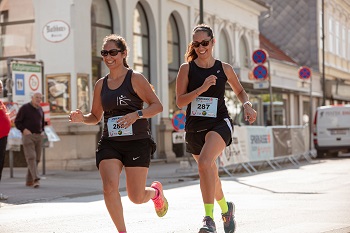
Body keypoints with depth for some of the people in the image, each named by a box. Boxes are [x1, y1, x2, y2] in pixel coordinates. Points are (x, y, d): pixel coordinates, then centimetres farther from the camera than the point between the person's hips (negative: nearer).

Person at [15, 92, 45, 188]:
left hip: (38, 137, 6)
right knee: (31, 157, -17)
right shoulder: (24, 108, -6)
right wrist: (24, 130, -20)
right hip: (28, 136, -6)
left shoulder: (40, 109, 12)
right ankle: (36, 179, -28)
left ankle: (29, 181, 14)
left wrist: (42, 132, 9)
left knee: (36, 159, 4)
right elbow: (17, 122, -5)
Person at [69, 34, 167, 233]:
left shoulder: (135, 79, -2)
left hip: (137, 142, -4)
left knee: (136, 197, -1)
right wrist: (82, 118, -2)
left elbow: (157, 105, -4)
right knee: (109, 187, -19)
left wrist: (136, 114, -21)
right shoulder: (101, 84, 12)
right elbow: (96, 116, 20)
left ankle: (156, 191, 37)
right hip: (110, 143, 4)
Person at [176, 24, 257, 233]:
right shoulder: (186, 69, 0)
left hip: (219, 124, -3)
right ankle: (226, 208, 47)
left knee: (205, 163, -30)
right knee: (211, 175, 17)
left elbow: (240, 91, 17)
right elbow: (180, 102, -7)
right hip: (194, 128, 3)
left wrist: (248, 105, -3)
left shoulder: (224, 68, 2)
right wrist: (202, 88, -19)